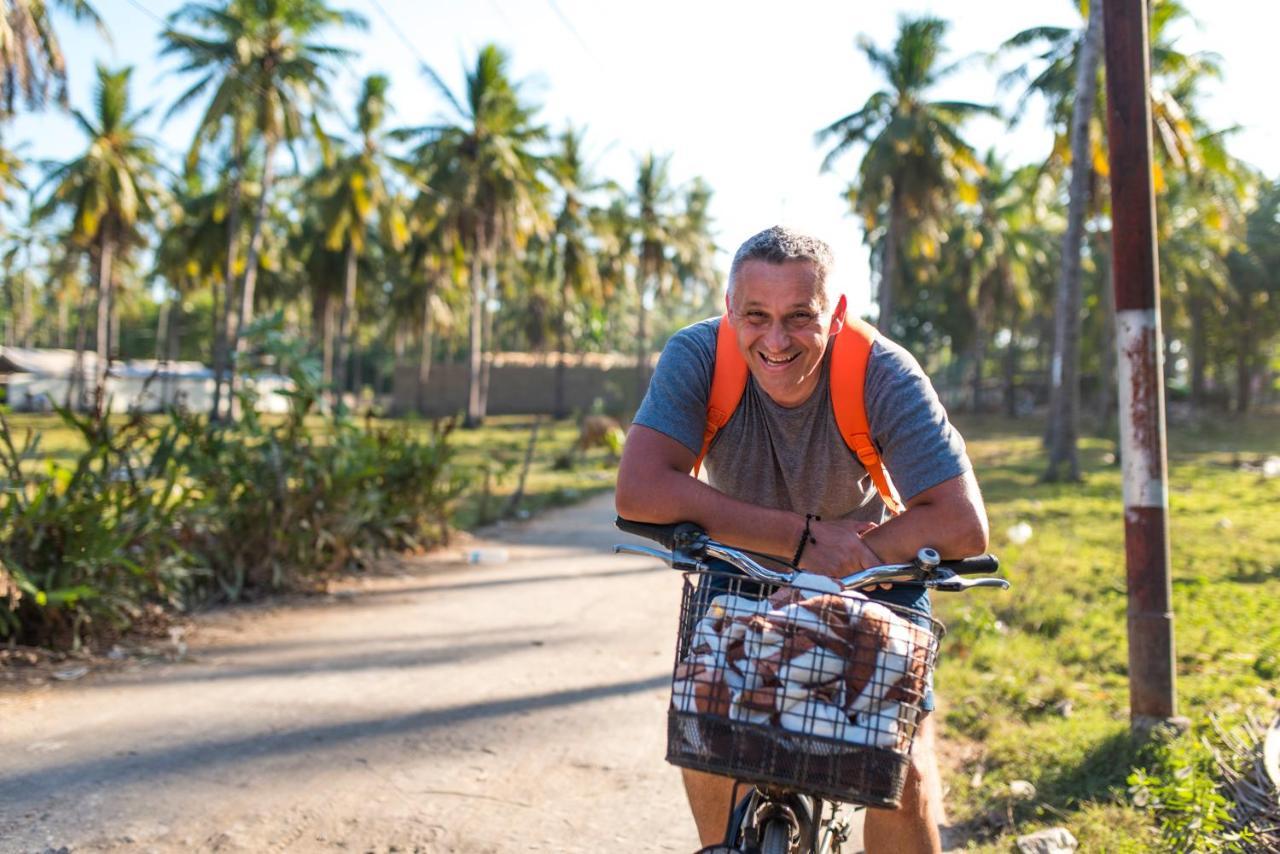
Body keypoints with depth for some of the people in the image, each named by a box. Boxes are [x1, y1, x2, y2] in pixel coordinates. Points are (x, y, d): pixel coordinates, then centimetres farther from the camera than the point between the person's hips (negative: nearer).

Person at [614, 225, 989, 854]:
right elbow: (639, 490, -39)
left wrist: (850, 564, -40)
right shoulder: (698, 356, -27)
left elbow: (962, 525, -31)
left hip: (878, 569, -1)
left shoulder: (885, 374, -28)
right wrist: (803, 536, -40)